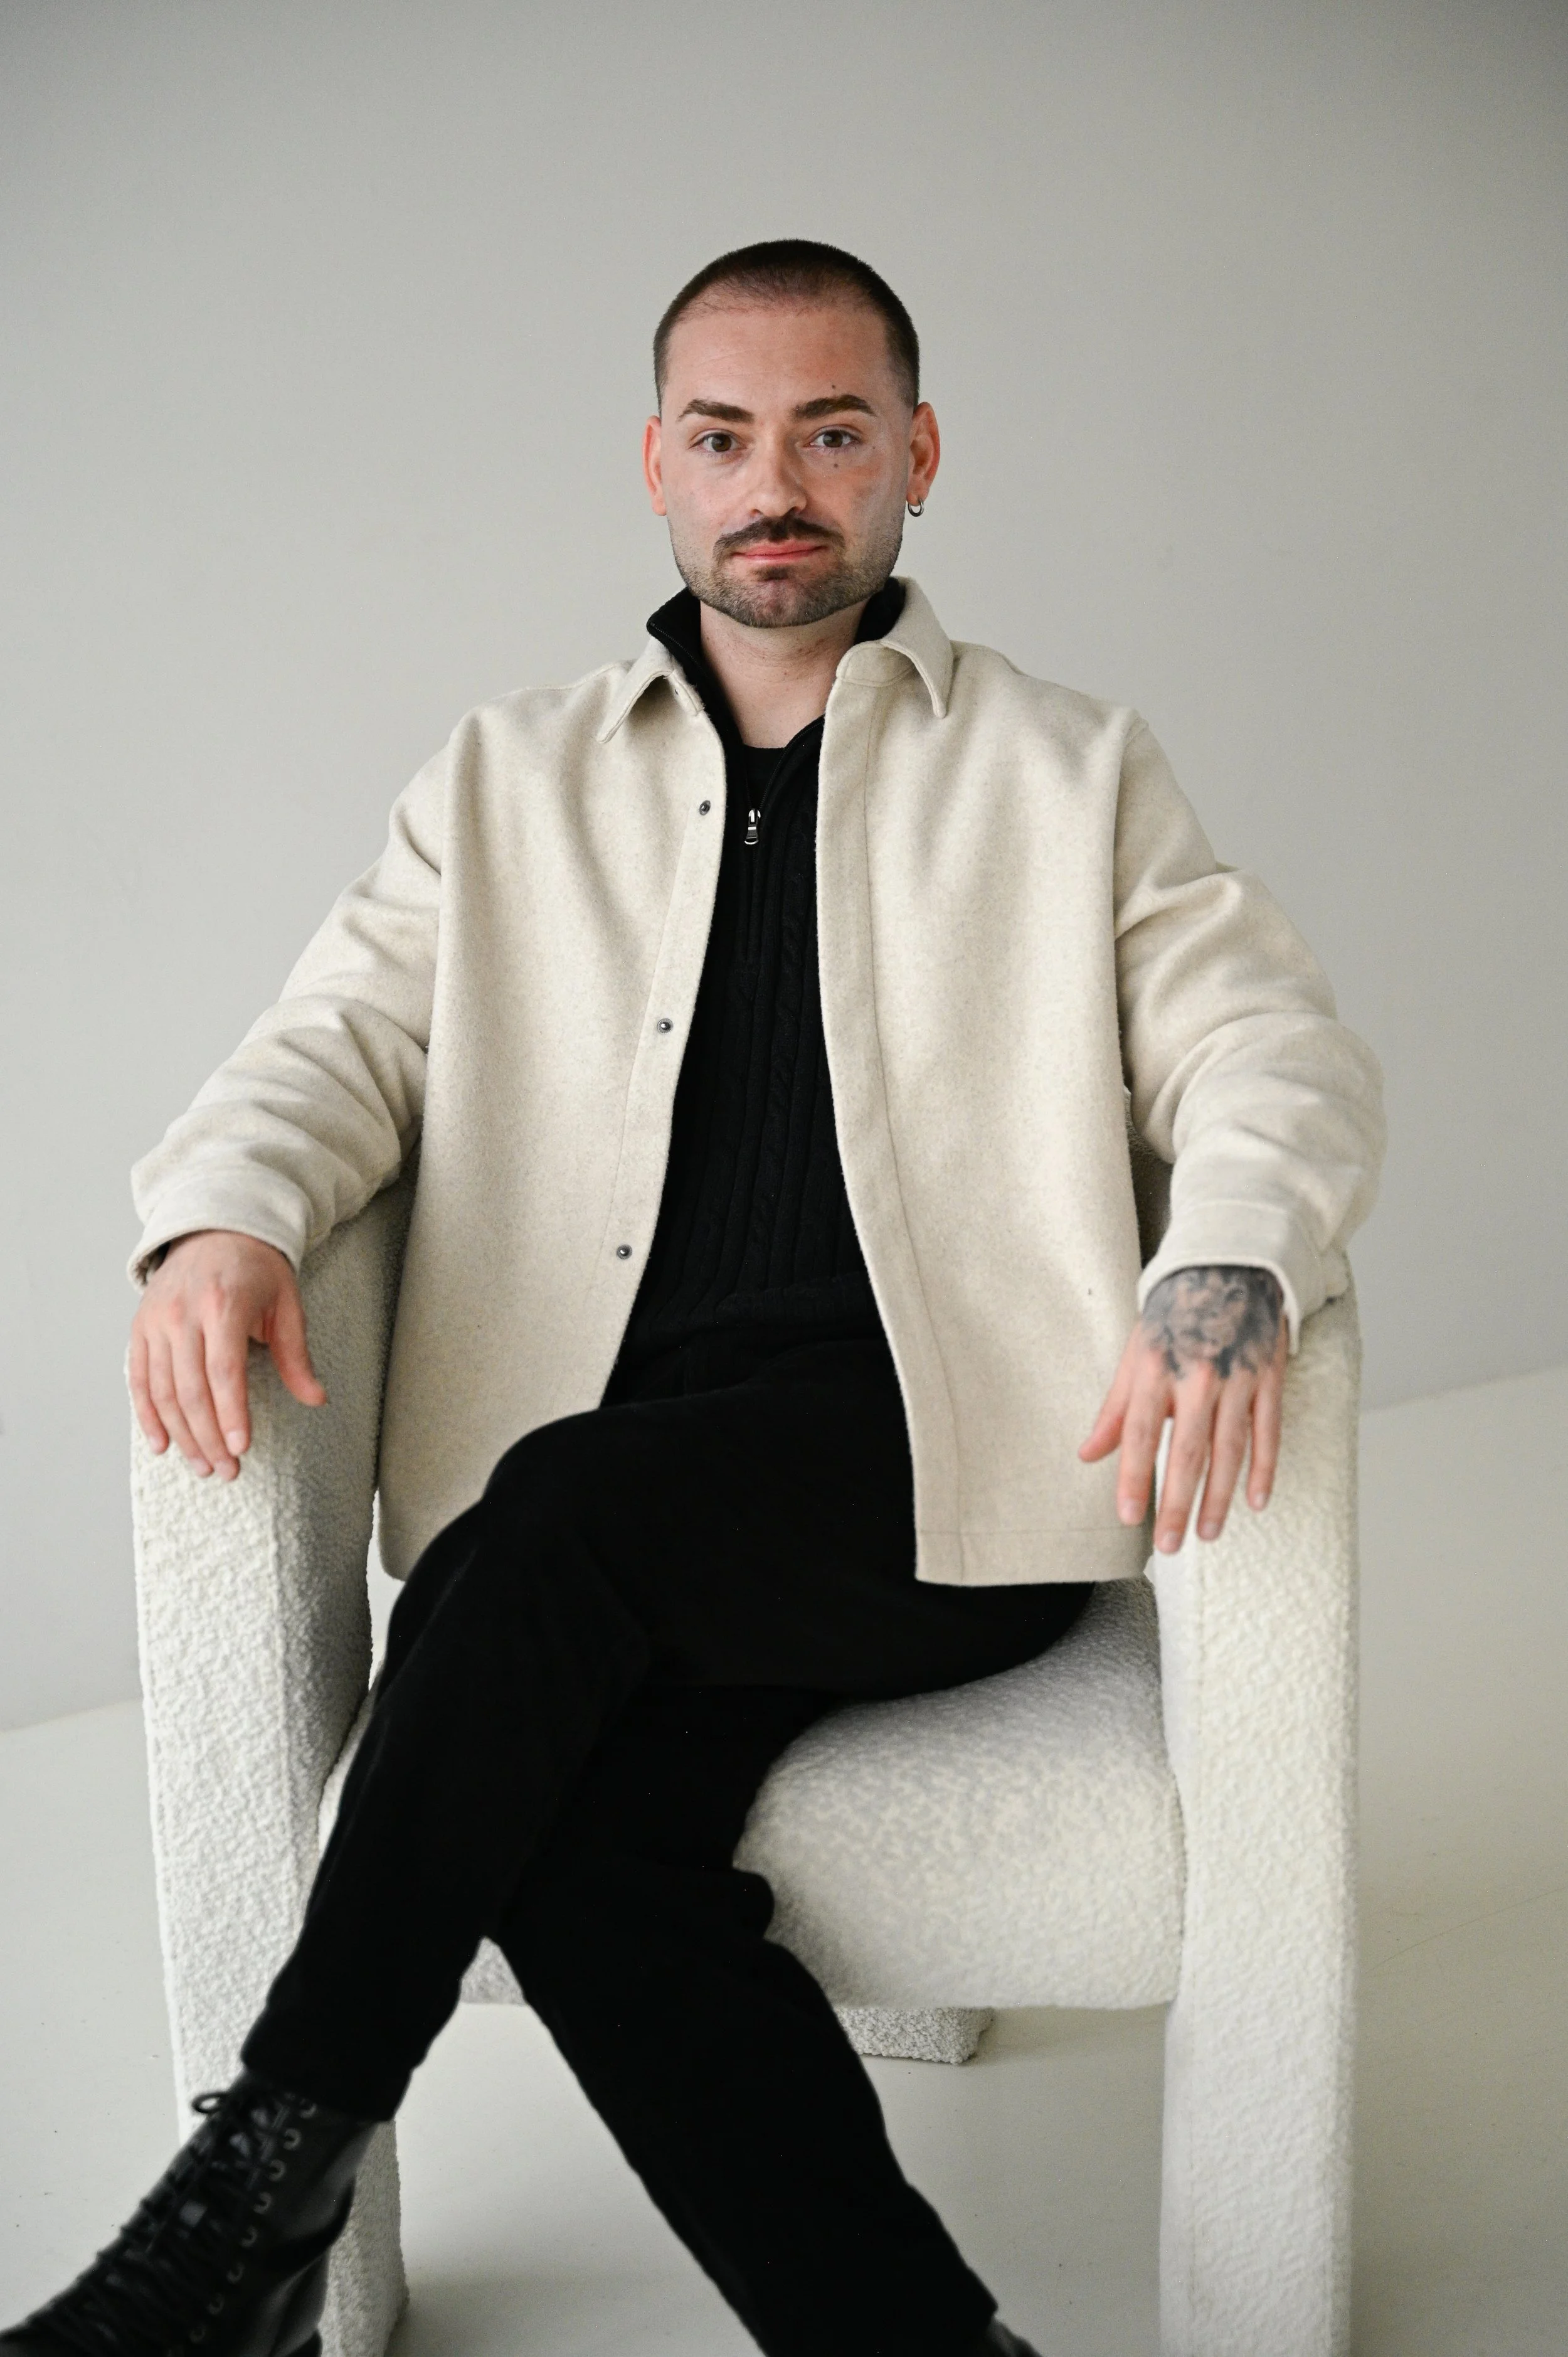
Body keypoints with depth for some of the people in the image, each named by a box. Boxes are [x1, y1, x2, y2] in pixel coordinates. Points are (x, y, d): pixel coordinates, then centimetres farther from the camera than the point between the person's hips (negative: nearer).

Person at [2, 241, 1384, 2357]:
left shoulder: (1075, 775, 17)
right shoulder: (509, 785, 22)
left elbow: (1278, 1056, 6)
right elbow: (333, 1047, 13)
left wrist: (1224, 1276, -17)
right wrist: (224, 1219, -12)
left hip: (955, 1467, -2)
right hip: (623, 1546, 2)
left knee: (562, 1506, -31)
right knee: (569, 1846, -28)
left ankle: (272, 2180, -19)